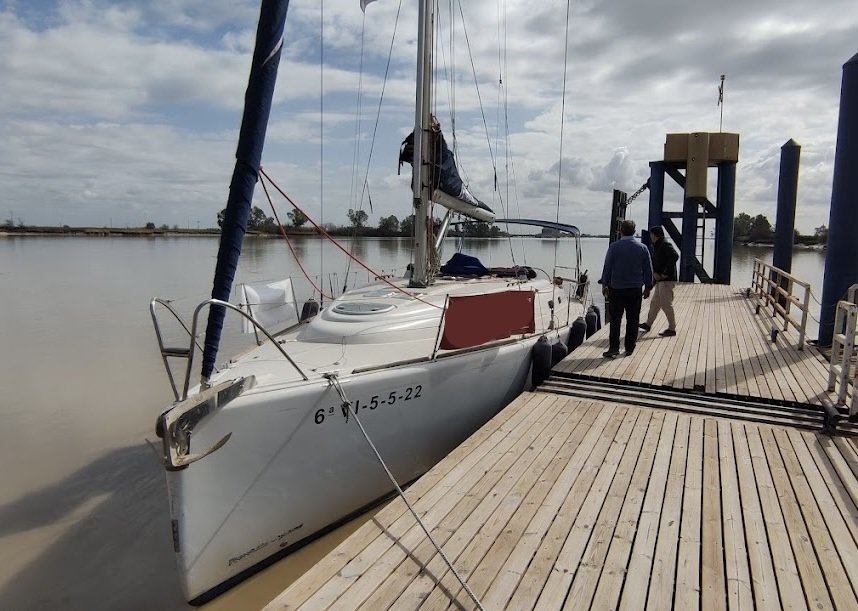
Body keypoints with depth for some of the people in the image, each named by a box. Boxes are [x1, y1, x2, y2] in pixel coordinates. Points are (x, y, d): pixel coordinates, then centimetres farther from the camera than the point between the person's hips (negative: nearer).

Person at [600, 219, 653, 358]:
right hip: (635, 289, 2)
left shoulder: (614, 247, -6)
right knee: (632, 320, 10)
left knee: (615, 319, 2)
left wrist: (604, 284, 6)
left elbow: (607, 267, -3)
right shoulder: (643, 248, 1)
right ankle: (629, 348, 15)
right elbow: (648, 270, 6)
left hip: (616, 289, -2)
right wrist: (648, 287, 15)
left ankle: (614, 348, -3)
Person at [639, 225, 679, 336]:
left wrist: (666, 274, -24)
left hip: (667, 280, -10)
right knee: (654, 303, 17)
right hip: (660, 280, 10)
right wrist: (655, 273, 1)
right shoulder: (657, 246, 16)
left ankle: (672, 329, 2)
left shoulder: (665, 245, -13)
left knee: (666, 304, -6)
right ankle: (648, 324, 29)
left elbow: (675, 256, -28)